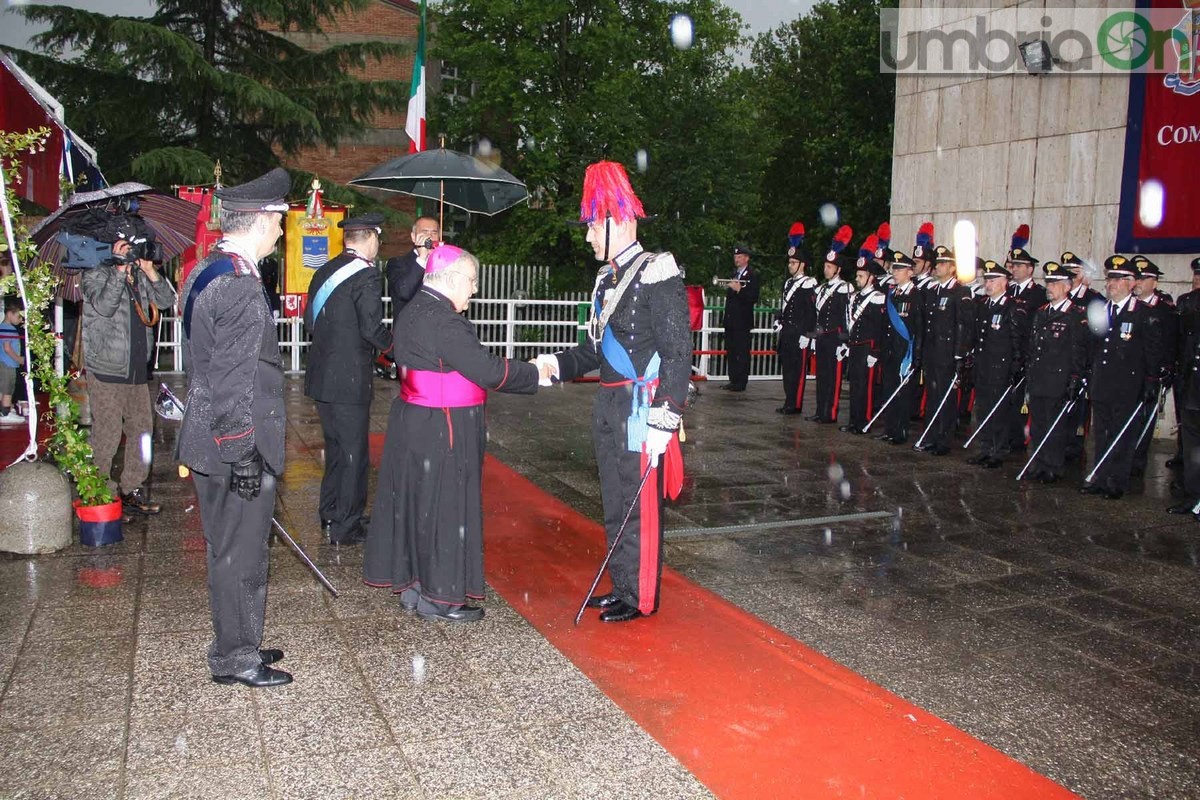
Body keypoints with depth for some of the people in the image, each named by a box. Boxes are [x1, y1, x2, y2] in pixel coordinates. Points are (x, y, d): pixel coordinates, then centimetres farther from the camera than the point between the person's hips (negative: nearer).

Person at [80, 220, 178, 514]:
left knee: (142, 430, 10)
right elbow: (104, 306, -20)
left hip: (138, 371, 7)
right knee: (107, 435, -6)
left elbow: (167, 300, 6)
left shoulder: (141, 277, 15)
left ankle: (132, 490, 20)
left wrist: (152, 274, -7)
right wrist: (120, 269, -19)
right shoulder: (95, 276, -2)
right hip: (107, 372, -7)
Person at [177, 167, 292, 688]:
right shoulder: (241, 287, -21)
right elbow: (234, 381, -23)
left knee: (228, 551, 19)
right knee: (241, 556, 3)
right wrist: (244, 453, -19)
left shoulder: (204, 272, 11)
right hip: (236, 448, -10)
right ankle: (236, 660, 17)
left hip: (208, 443, 10)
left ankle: (235, 644, 33)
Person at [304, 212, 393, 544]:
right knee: (353, 452, 3)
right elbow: (372, 328, -19)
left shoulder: (325, 271, 8)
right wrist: (390, 345, 0)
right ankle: (345, 526, 10)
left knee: (335, 446, 20)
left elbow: (309, 318, 12)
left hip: (321, 375, 8)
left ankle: (330, 514, 31)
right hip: (350, 378, -8)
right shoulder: (367, 275, -15)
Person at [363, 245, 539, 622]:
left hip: (412, 421, 10)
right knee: (443, 506, 1)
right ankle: (438, 597, 11)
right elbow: (487, 370, -23)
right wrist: (534, 374, -11)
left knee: (414, 500, 16)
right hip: (442, 431, -10)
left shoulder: (413, 311, 11)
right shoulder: (441, 321, -21)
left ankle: (410, 585, 27)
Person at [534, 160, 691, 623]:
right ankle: (622, 586, 30)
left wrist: (664, 421, -21)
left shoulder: (657, 275, -13)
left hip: (641, 410, -9)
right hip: (609, 409, 9)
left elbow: (677, 353, -17)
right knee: (615, 506, 16)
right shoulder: (609, 279, 13)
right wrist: (557, 365, 2)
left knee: (640, 506, 1)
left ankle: (641, 598, 14)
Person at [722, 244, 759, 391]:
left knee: (742, 352, -3)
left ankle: (741, 383, 1)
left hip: (742, 320, -7)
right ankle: (733, 380, 15)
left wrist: (739, 290, -21)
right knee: (730, 352, 9)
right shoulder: (734, 274, 17)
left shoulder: (752, 275, -5)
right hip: (731, 319, 7)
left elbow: (754, 298, -14)